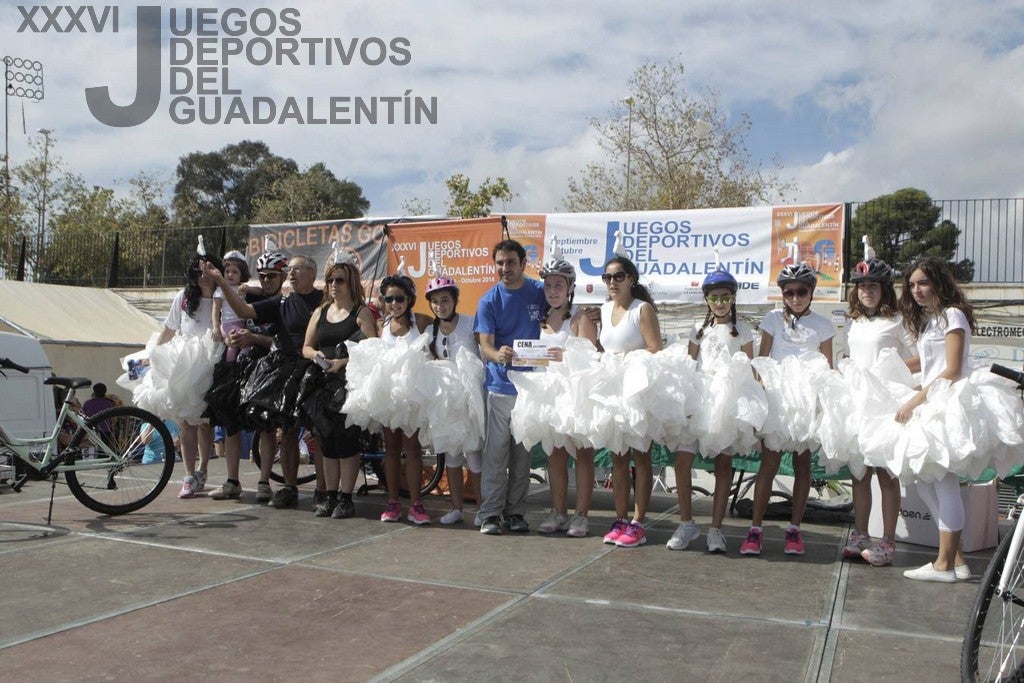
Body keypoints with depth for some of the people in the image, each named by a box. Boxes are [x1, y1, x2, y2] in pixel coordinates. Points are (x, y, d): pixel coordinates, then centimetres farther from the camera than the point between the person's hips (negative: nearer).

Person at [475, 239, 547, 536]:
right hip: (500, 386, -2)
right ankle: (491, 513, 6)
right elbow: (485, 345, -10)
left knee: (523, 454, 9)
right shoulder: (489, 301, -3)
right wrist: (497, 355, -32)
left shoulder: (540, 291, 2)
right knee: (495, 453, -2)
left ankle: (515, 512, 18)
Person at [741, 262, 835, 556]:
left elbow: (828, 368, 8)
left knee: (802, 464, 6)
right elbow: (762, 359, 6)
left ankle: (794, 529, 15)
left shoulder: (821, 325, 8)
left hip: (808, 399, 1)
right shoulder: (773, 319, 7)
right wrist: (760, 389, -6)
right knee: (769, 463, -4)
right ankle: (756, 528, 0)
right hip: (776, 396, -1)